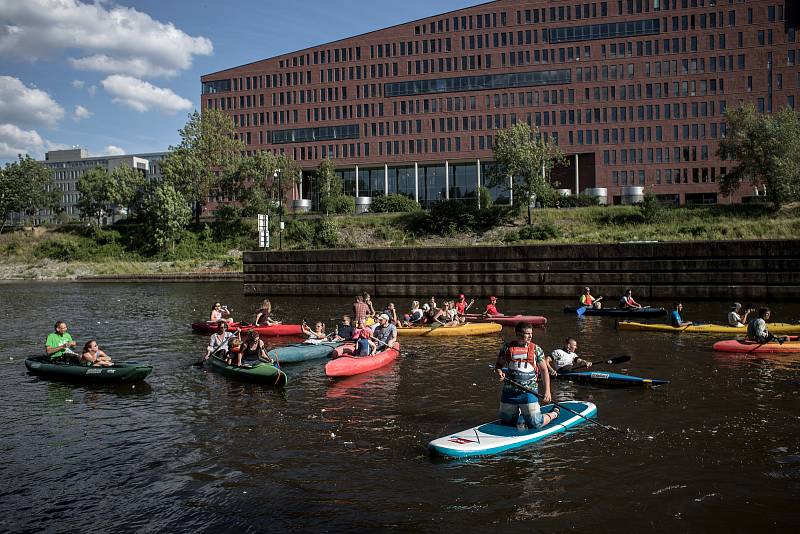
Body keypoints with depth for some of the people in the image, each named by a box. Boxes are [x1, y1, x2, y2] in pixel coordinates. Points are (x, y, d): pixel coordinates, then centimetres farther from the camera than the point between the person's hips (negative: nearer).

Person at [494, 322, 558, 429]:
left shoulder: (536, 349, 1)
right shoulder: (507, 348, 3)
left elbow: (544, 370, 3)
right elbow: (498, 365, 13)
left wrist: (547, 391, -4)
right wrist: (499, 372, -11)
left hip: (529, 392, -2)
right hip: (509, 391, 2)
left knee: (535, 424, -4)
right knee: (506, 423, 14)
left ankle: (554, 414, 26)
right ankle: (518, 411, 46)